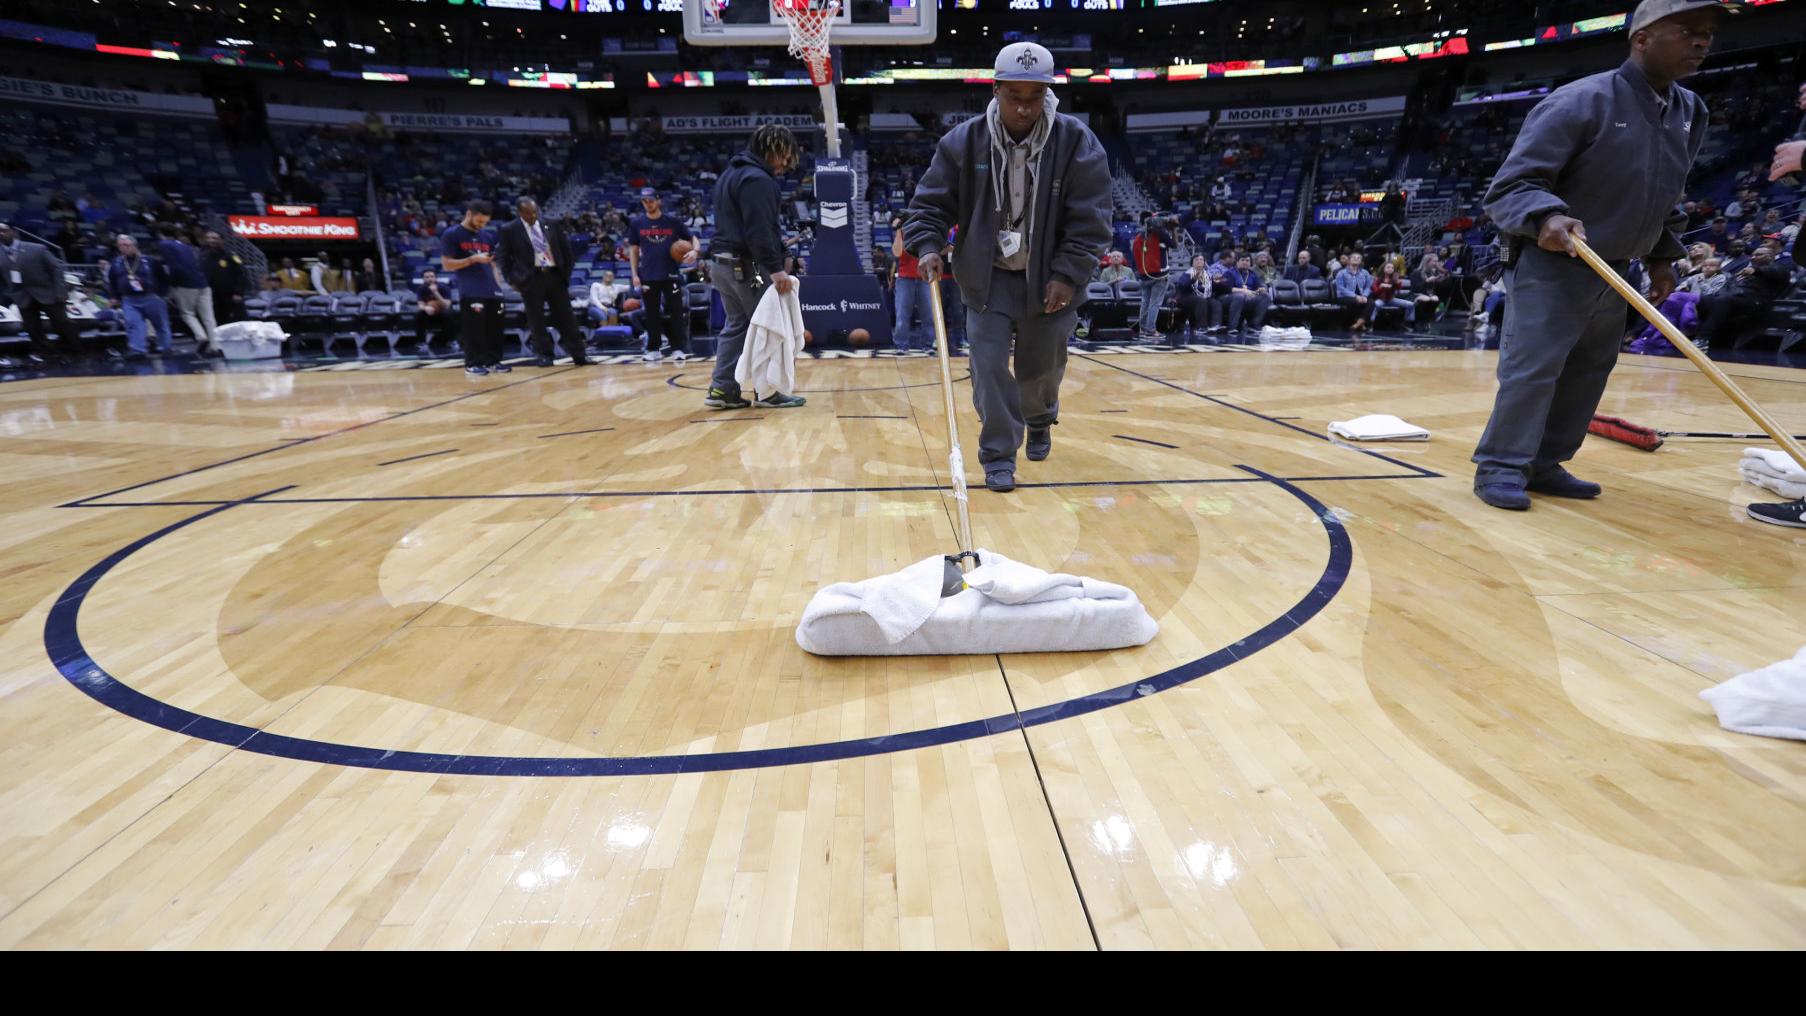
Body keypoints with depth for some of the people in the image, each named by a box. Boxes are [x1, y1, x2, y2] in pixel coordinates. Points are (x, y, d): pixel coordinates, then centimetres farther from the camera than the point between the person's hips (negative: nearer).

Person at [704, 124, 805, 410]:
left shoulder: (731, 174, 20)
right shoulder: (757, 179, -12)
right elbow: (759, 230, -21)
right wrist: (776, 268, -25)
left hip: (722, 262, 10)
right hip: (747, 265, -10)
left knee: (735, 326, 11)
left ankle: (722, 389, 7)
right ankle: (768, 392, 0)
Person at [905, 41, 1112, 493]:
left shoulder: (1077, 143, -11)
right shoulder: (964, 142, -8)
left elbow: (1090, 219, -11)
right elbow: (931, 201, -1)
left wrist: (1068, 275, -20)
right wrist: (928, 246, -19)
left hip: (1050, 279, 0)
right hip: (987, 277, 0)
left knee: (1041, 367, 12)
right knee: (989, 364, -8)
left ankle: (1039, 421, 46)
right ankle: (999, 455, 6)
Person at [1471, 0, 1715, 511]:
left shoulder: (1692, 113, 11)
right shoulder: (1580, 101, -14)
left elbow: (1668, 198, 22)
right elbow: (1511, 184, -19)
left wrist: (1663, 255, 17)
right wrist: (1545, 217, -37)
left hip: (1614, 273, 8)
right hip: (1551, 265, -8)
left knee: (1588, 373, 8)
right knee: (1532, 367, -13)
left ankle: (1544, 464, 15)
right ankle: (1501, 466, -4)